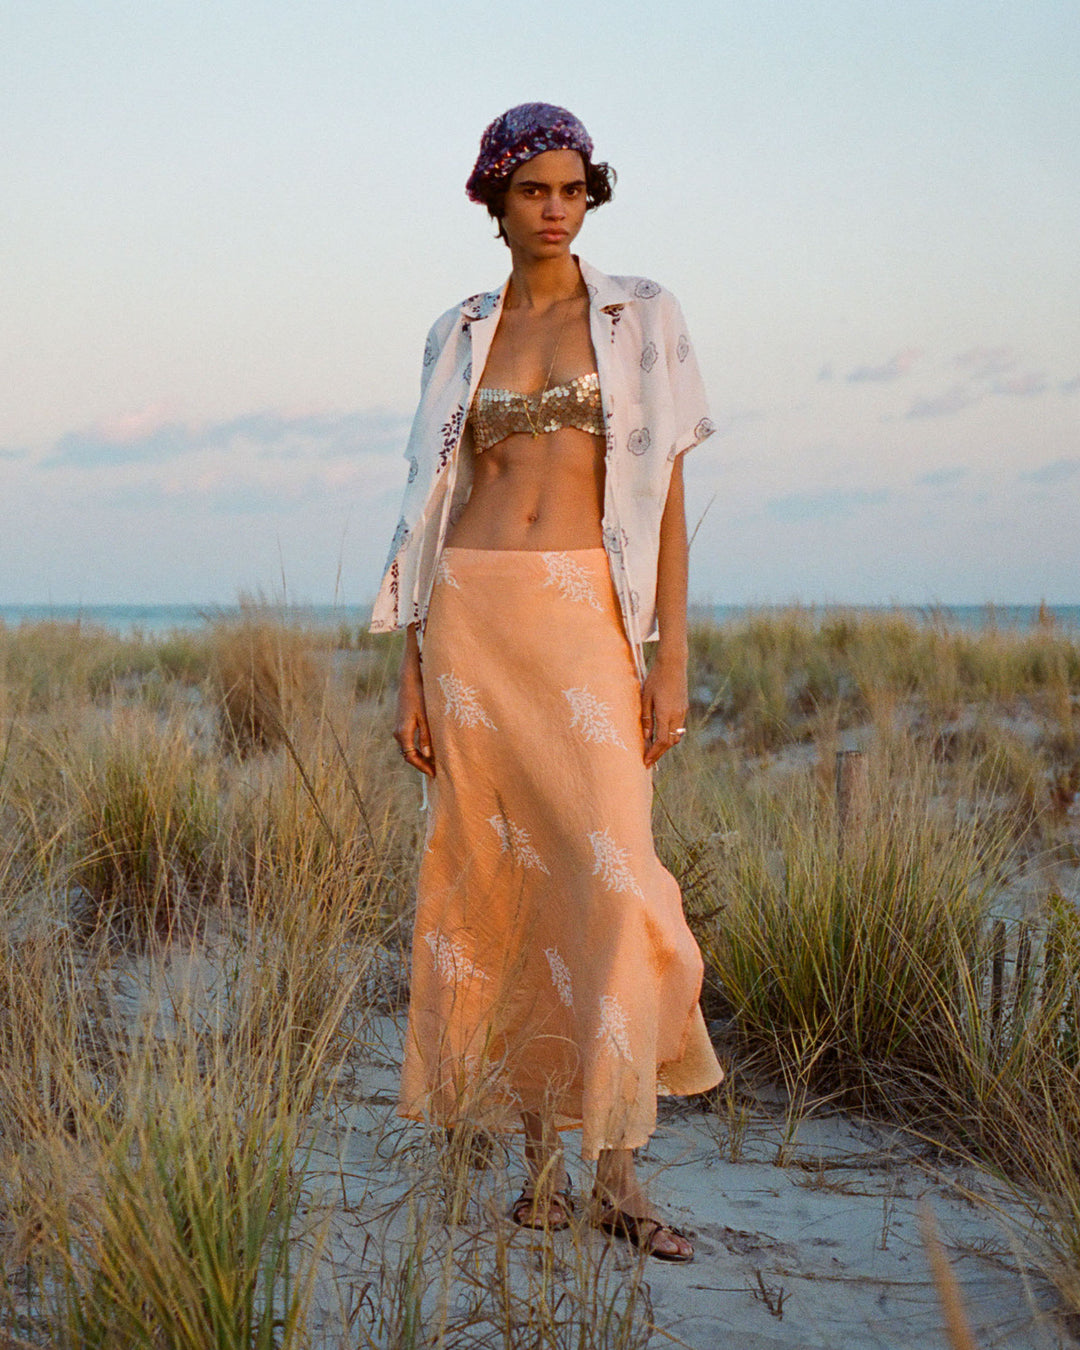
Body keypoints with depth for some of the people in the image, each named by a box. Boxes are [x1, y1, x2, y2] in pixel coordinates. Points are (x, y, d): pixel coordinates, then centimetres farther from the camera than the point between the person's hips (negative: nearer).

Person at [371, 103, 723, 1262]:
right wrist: (411, 667, 5)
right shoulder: (459, 336, 12)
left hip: (587, 622, -2)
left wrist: (671, 657, -6)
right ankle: (540, 1156, 14)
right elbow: (435, 501, 11)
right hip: (472, 618, 2)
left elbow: (666, 495, 1)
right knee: (498, 878, 3)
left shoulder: (642, 317, 5)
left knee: (609, 879, -9)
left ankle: (618, 1174, 2)